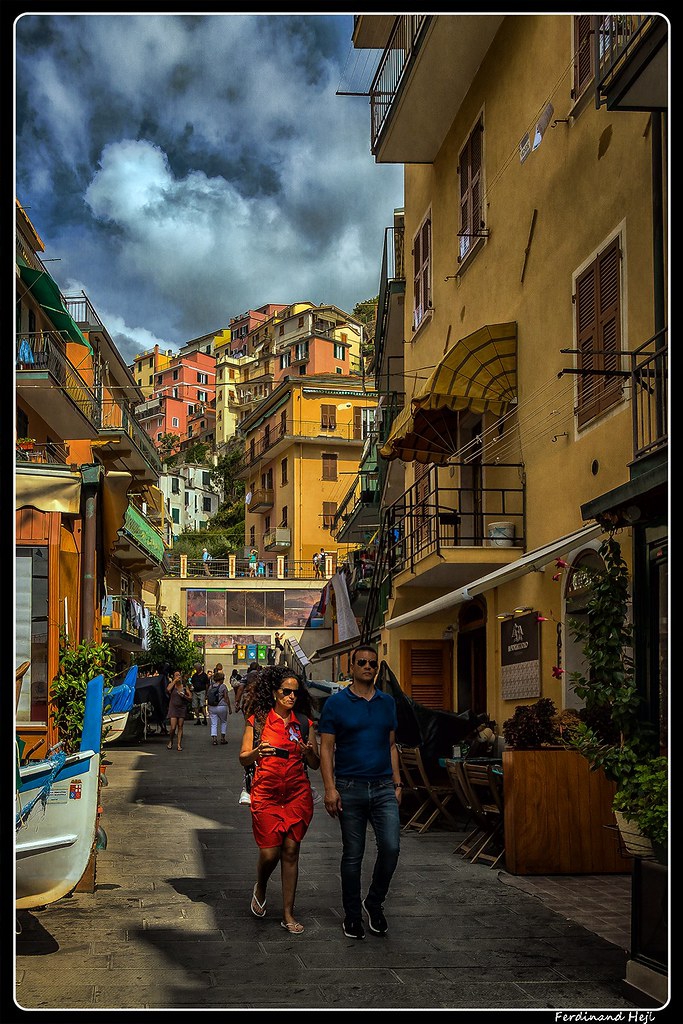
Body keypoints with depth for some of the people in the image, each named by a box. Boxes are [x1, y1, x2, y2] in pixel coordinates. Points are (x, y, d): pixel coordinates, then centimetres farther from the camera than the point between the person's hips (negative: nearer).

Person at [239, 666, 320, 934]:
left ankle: (288, 913, 9)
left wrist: (308, 752, -14)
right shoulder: (258, 720, 1)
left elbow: (316, 764, 8)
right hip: (266, 793, -2)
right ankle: (260, 889, 29)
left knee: (291, 851, 1)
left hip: (298, 794, 2)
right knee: (269, 852, -4)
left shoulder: (304, 723, 7)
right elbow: (243, 759, -2)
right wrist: (258, 751, -22)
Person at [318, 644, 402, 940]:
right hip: (350, 789, -3)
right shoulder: (336, 702, -1)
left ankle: (374, 902, 13)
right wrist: (330, 788, -11)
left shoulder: (387, 702, 11)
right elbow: (327, 748, -3)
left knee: (391, 847, -10)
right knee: (353, 855, 5)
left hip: (383, 788, 3)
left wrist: (397, 784, 10)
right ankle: (352, 915, 19)